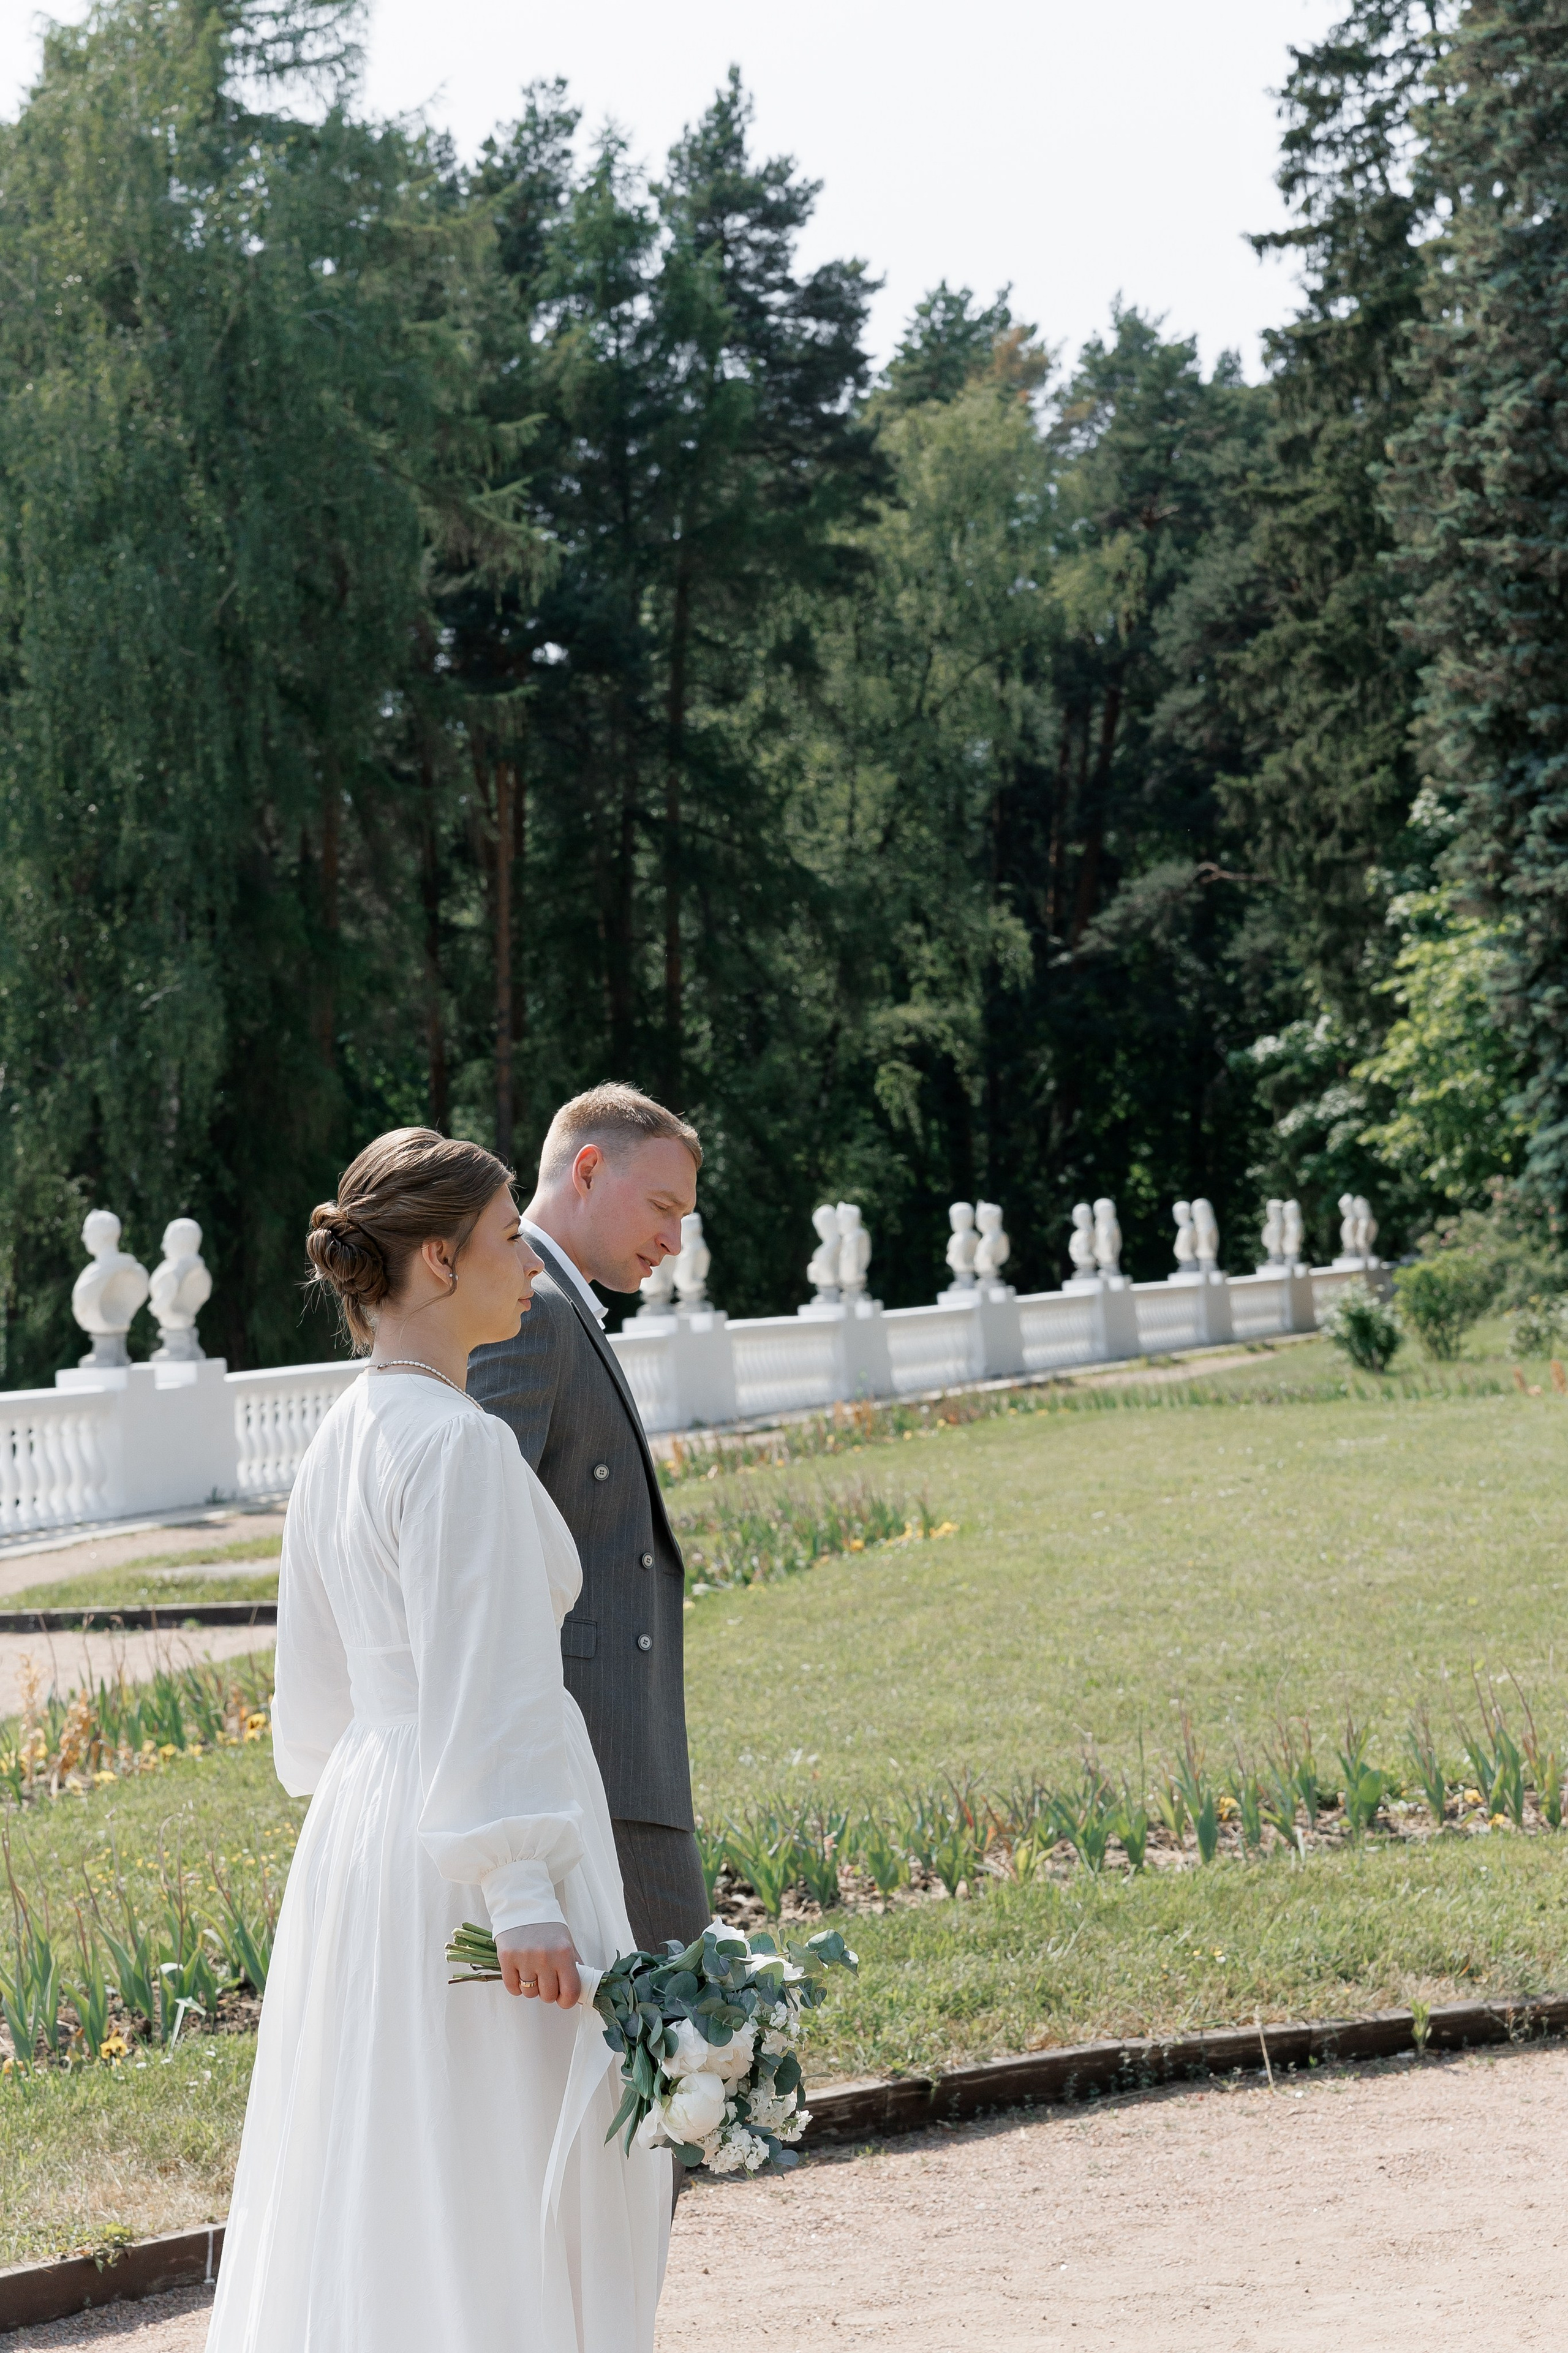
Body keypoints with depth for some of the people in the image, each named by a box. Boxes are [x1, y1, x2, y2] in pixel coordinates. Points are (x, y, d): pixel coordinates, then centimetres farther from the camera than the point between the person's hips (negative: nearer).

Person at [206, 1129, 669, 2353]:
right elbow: (479, 1694, -21)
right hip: (464, 1861, -9)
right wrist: (524, 1897, -22)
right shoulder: (456, 1441, -17)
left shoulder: (341, 1439, 11)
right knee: (500, 2216, -1)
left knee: (369, 2198, 15)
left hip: (357, 1837, 9)